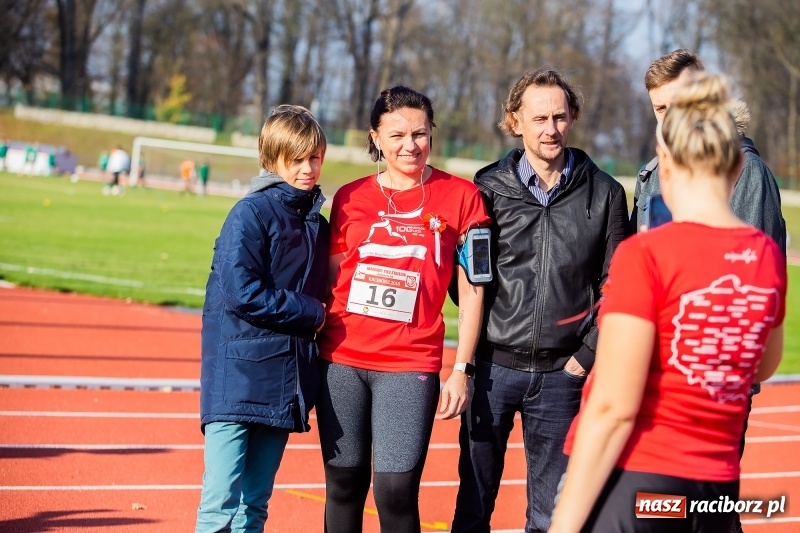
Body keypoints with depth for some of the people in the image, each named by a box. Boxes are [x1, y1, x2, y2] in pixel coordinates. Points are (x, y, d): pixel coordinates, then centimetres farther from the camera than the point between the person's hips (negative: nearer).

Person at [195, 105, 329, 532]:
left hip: (284, 382, 7)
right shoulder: (251, 214, -8)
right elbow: (242, 293, -16)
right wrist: (310, 313, -8)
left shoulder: (318, 225, 14)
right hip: (239, 374, -7)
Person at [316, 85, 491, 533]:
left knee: (396, 489, -11)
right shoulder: (350, 198, 9)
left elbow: (472, 291, 4)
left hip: (410, 364, -3)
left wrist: (462, 370, -1)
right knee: (344, 484, 6)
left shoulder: (460, 196, 2)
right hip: (341, 360, 3)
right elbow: (330, 281, 15)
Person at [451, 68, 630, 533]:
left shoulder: (604, 193, 1)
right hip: (493, 367, 0)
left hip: (561, 374, 0)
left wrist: (587, 356, -2)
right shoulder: (490, 187, 0)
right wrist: (475, 349, -2)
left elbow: (614, 284, 3)